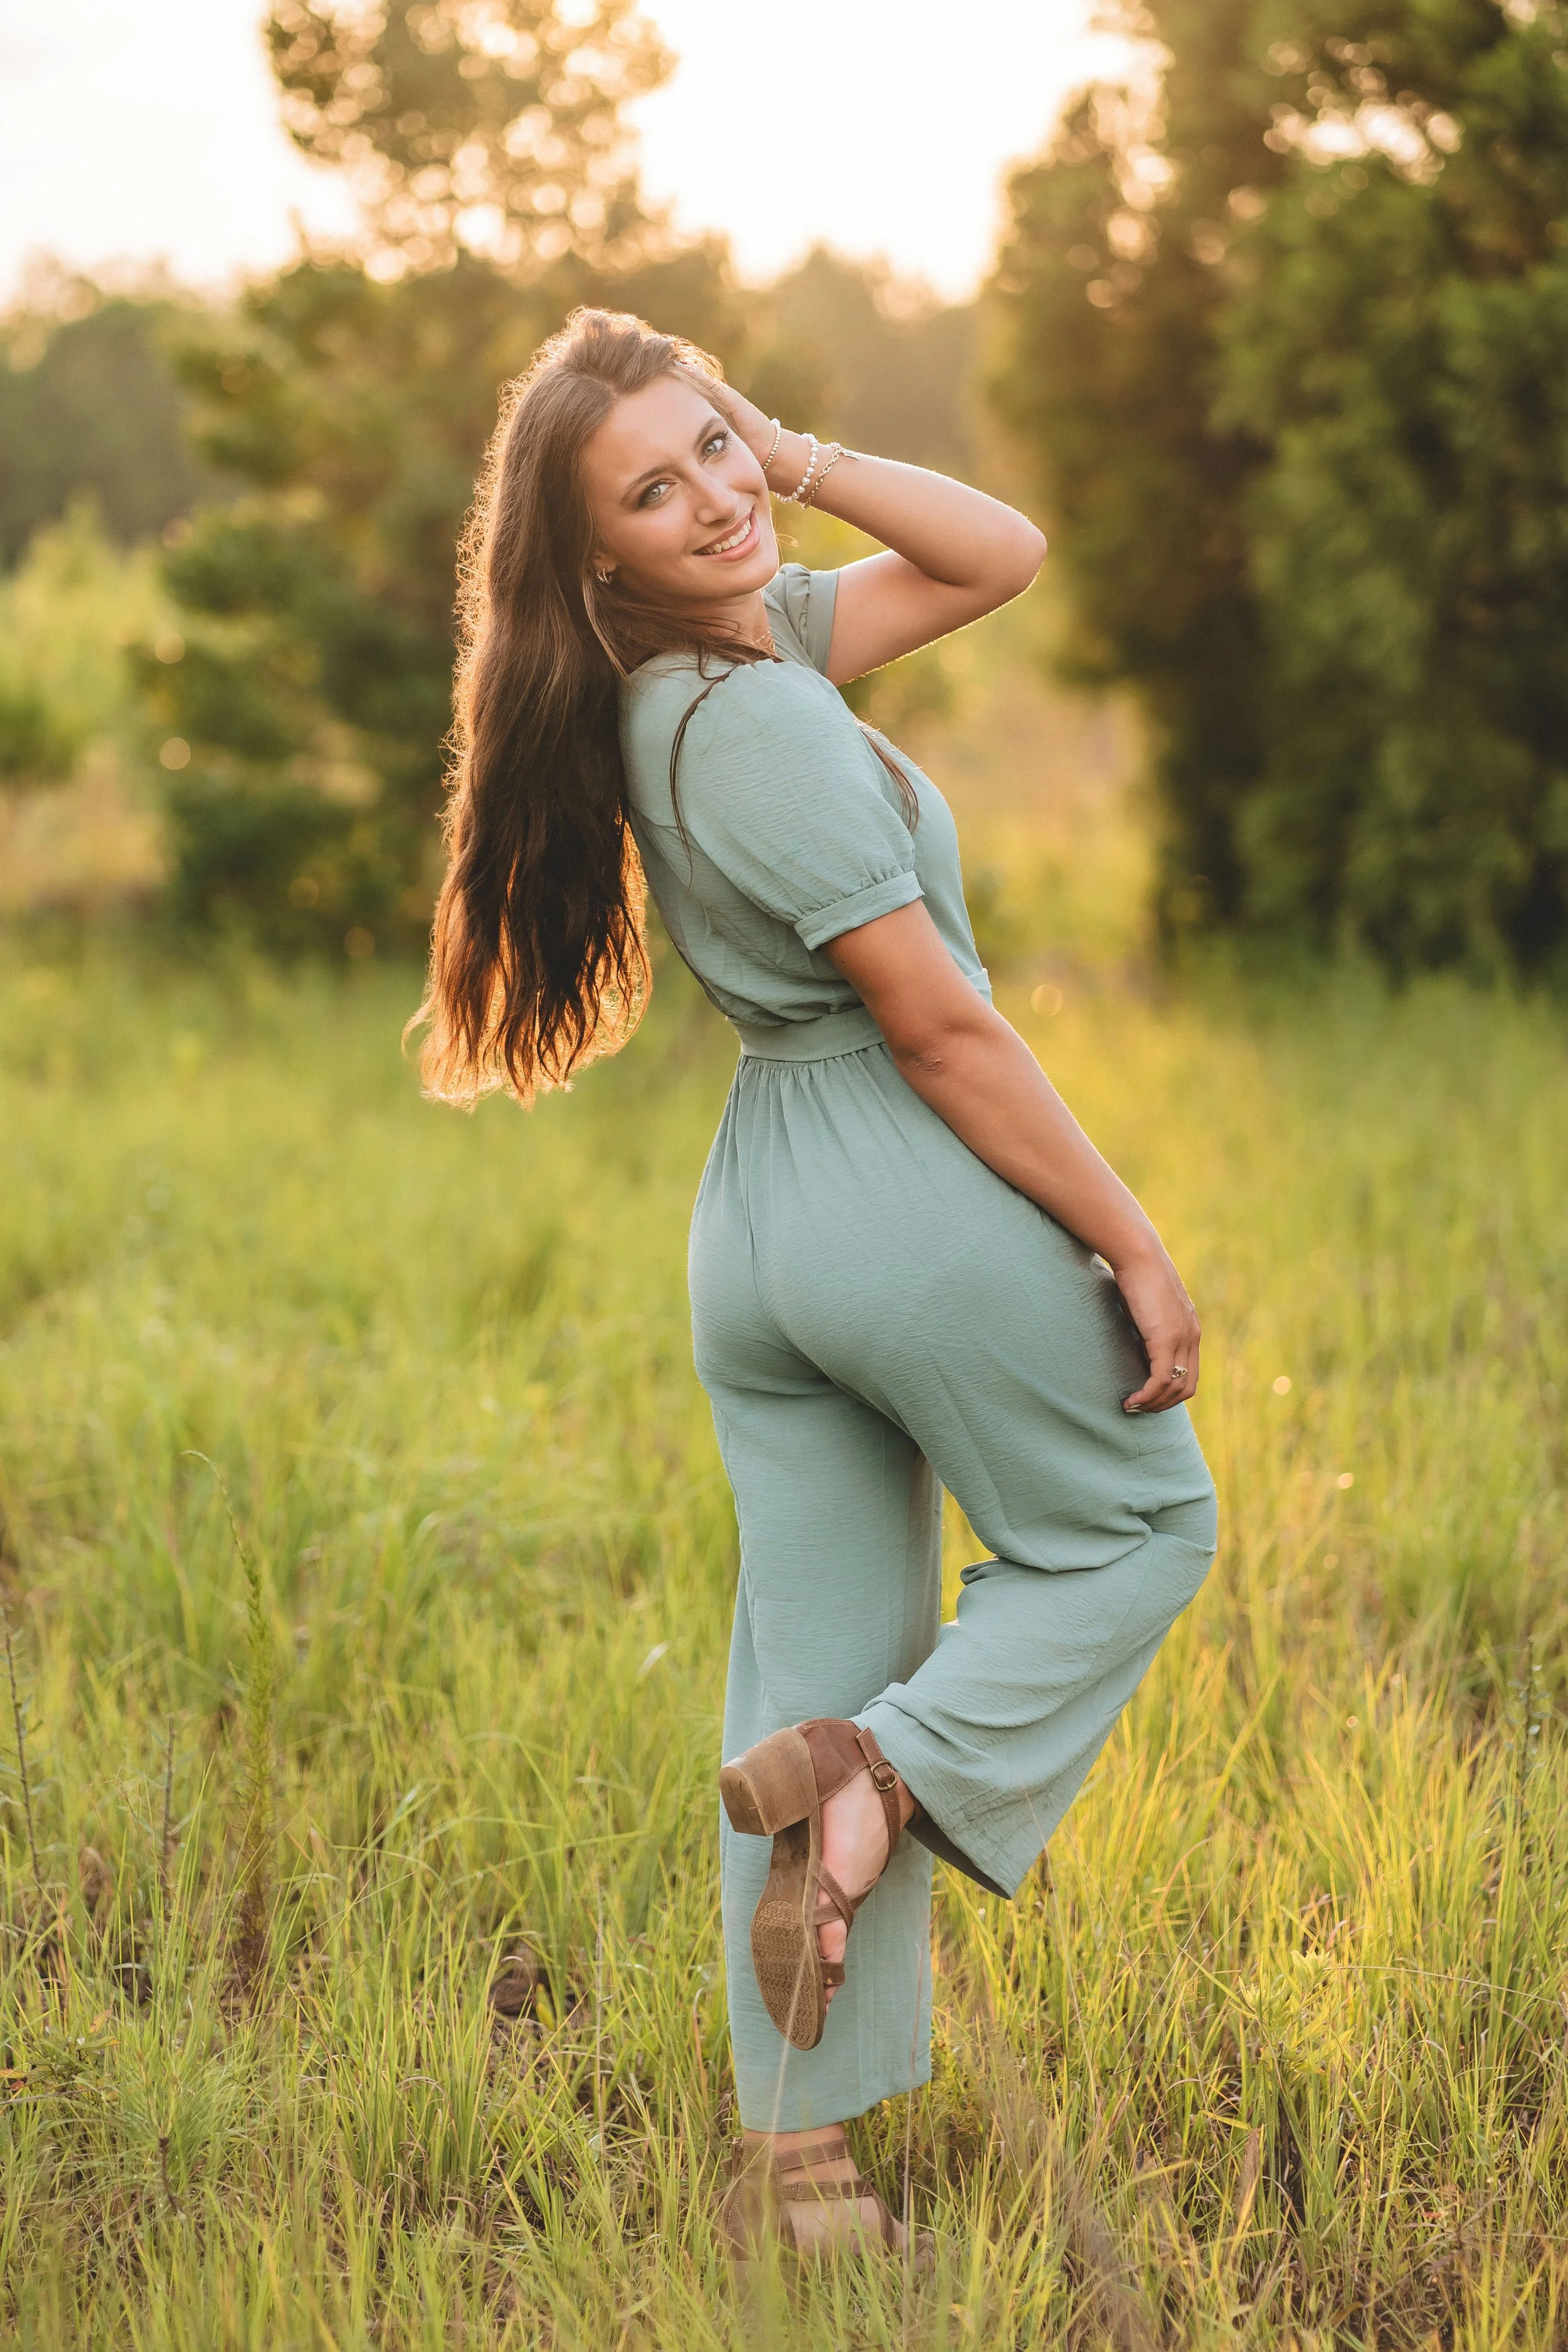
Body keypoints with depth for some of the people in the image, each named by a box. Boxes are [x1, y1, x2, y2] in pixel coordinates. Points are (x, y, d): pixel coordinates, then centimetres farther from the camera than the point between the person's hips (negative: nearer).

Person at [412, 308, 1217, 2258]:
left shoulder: (750, 639, 8)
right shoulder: (754, 719, -19)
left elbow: (999, 556, 15)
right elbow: (939, 1024, -18)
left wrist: (796, 454, 3)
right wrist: (1135, 1248, -13)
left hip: (755, 1223, 9)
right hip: (920, 1198, -8)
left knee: (809, 1670, 10)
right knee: (1137, 1531, 17)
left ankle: (794, 2158, 14)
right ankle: (894, 1770, -3)